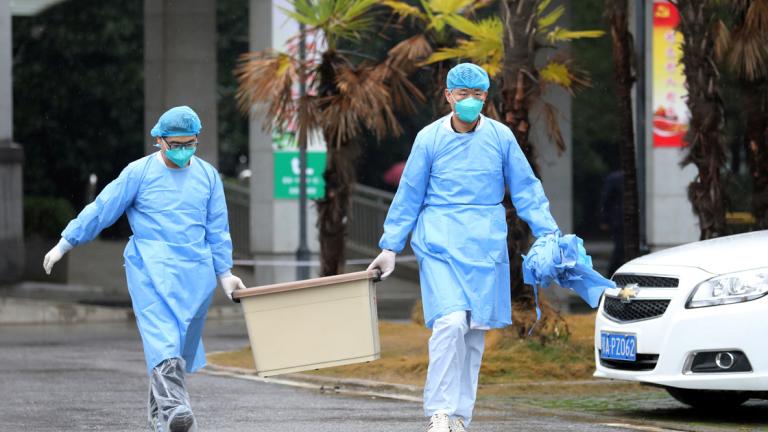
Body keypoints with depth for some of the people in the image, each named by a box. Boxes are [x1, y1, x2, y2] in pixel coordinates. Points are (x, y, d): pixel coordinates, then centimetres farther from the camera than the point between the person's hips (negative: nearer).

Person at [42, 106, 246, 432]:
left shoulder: (207, 175, 11)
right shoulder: (139, 172, 0)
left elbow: (217, 229, 17)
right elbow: (101, 209, 4)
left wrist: (224, 272, 13)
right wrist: (64, 244, 6)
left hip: (195, 271, 4)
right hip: (151, 266, -4)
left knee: (183, 343, 5)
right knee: (161, 335, -21)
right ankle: (173, 405, -36)